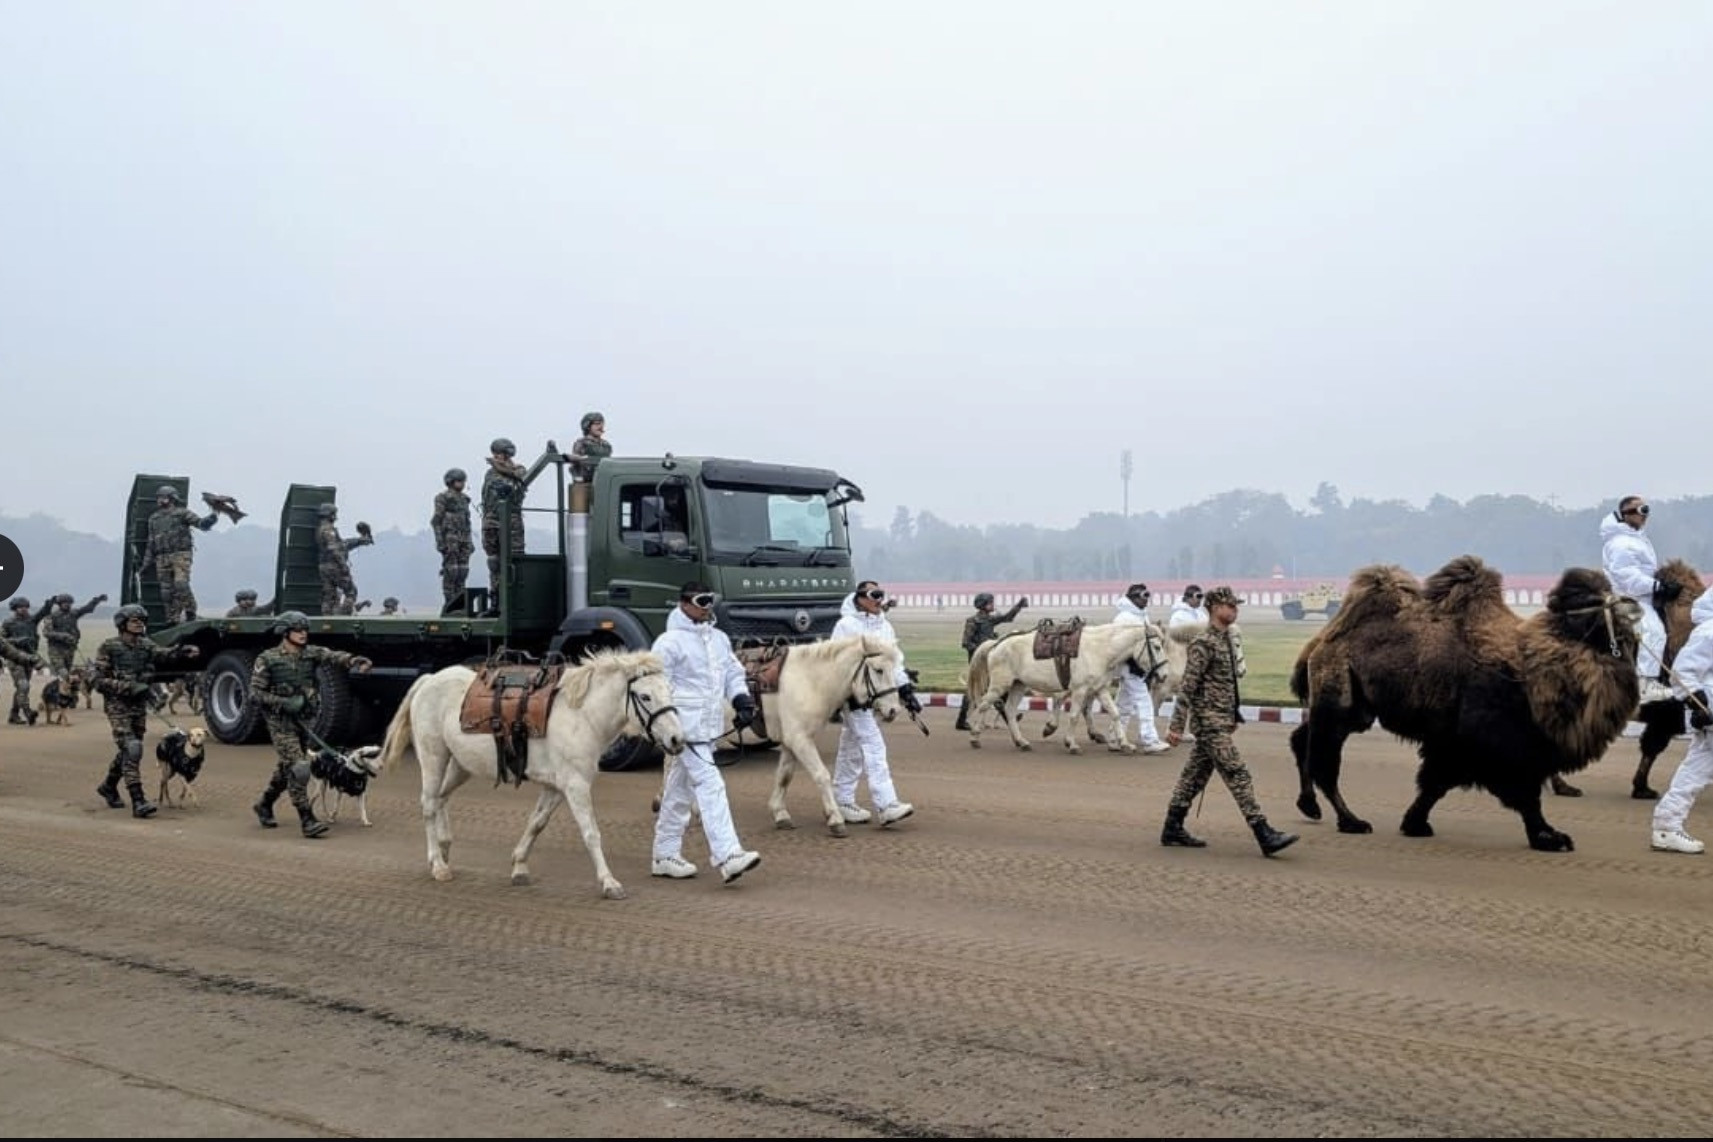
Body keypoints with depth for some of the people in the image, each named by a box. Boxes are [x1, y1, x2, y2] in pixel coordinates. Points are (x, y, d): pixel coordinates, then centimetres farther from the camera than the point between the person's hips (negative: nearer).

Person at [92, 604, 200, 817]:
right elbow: (100, 682, -11)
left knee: (128, 750, 17)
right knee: (131, 750, -15)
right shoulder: (109, 648, -8)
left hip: (140, 705, 6)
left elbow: (165, 654, -14)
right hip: (118, 706, -6)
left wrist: (183, 651, -35)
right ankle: (138, 802, -17)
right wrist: (129, 687, -23)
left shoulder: (146, 645, 5)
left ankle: (109, 787, 41)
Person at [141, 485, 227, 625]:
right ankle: (172, 620, 8)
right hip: (162, 558, 5)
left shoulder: (182, 513, 3)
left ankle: (190, 613, -6)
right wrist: (146, 563, 18)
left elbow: (203, 524, -7)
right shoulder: (154, 518, 19)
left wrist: (214, 514, -25)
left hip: (181, 555, -5)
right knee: (166, 591, 3)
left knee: (181, 585, -19)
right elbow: (151, 543, 22)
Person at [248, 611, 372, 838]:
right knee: (298, 769, -14)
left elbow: (332, 657, -16)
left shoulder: (311, 653, 3)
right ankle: (307, 821, -12)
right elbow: (255, 693, -8)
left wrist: (352, 660, -38)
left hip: (304, 720, 5)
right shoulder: (267, 659, -7)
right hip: (281, 722, -5)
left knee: (286, 768, 18)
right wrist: (283, 702, -21)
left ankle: (264, 805, 40)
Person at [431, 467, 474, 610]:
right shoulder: (443, 498, -4)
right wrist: (440, 542, -15)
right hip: (450, 539, -7)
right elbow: (436, 521, -8)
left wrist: (470, 542, 15)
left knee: (463, 570, 2)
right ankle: (449, 602, -3)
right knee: (450, 571, -7)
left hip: (463, 539, 7)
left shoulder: (464, 499, 16)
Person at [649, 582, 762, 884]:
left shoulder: (719, 639, 15)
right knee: (710, 786, -14)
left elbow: (733, 672, 21)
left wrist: (742, 699, 4)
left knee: (679, 792, 16)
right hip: (687, 728, -8)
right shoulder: (670, 641, -8)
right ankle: (727, 856, -18)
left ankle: (665, 854, 25)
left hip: (710, 727, 8)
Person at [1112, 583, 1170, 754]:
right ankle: (1149, 741, -10)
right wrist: (1133, 664, -21)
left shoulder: (1143, 616, 16)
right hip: (1130, 667, -10)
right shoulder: (1124, 617, -14)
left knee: (1125, 704, 14)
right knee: (1143, 702, -10)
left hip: (1142, 666, 10)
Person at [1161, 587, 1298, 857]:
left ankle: (1172, 829, 21)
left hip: (1221, 720, 9)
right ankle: (1265, 836, -13)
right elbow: (1187, 686, -17)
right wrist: (1176, 726, -18)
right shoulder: (1203, 644, -15)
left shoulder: (1225, 640, 14)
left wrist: (1233, 716, 23)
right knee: (1237, 774, -11)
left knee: (1195, 774, 13)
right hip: (1210, 722, -9)